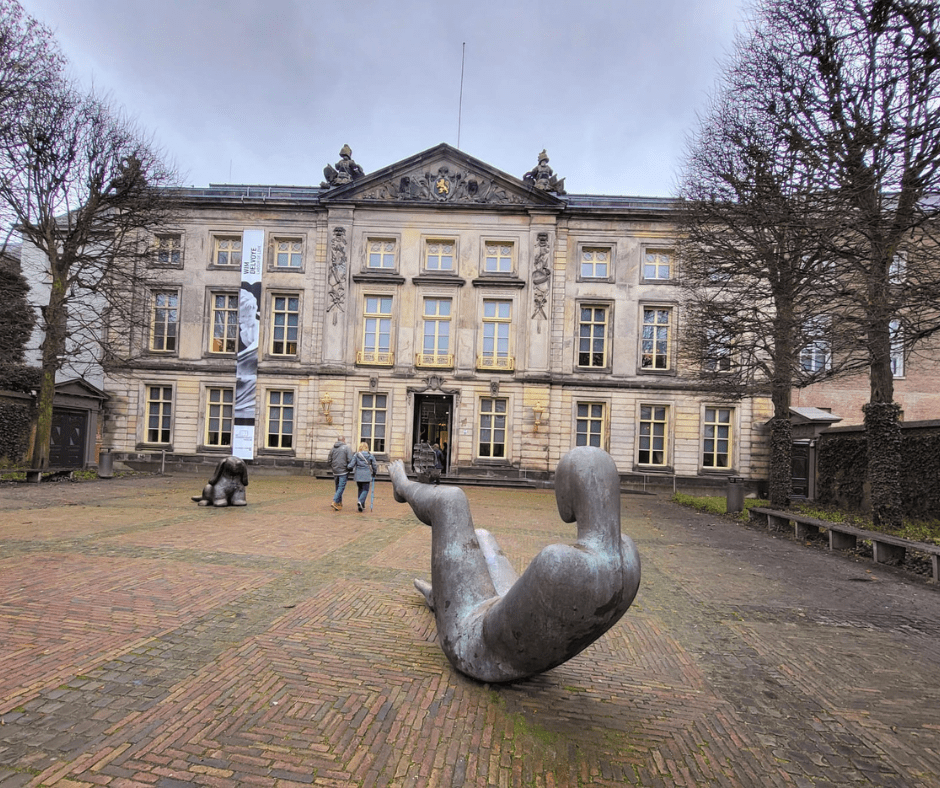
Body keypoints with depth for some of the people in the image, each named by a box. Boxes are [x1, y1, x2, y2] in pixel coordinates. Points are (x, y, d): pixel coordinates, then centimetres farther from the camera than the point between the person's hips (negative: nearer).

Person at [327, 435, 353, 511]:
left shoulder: (332, 448, 9)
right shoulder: (347, 448, -7)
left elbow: (329, 461, 13)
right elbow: (350, 460, -13)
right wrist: (349, 469, 2)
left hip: (335, 472, 5)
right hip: (343, 472, -5)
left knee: (337, 488, 14)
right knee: (341, 487, -4)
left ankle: (339, 504, 20)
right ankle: (335, 502, -15)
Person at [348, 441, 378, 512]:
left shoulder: (356, 455, -3)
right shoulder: (370, 455, -2)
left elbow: (351, 465, -7)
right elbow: (375, 466, 2)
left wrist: (351, 469, 16)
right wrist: (374, 474, 19)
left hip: (358, 475, 2)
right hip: (367, 476, -2)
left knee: (360, 489, 17)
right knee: (365, 490, 3)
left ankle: (362, 504, 21)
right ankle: (360, 501, -21)